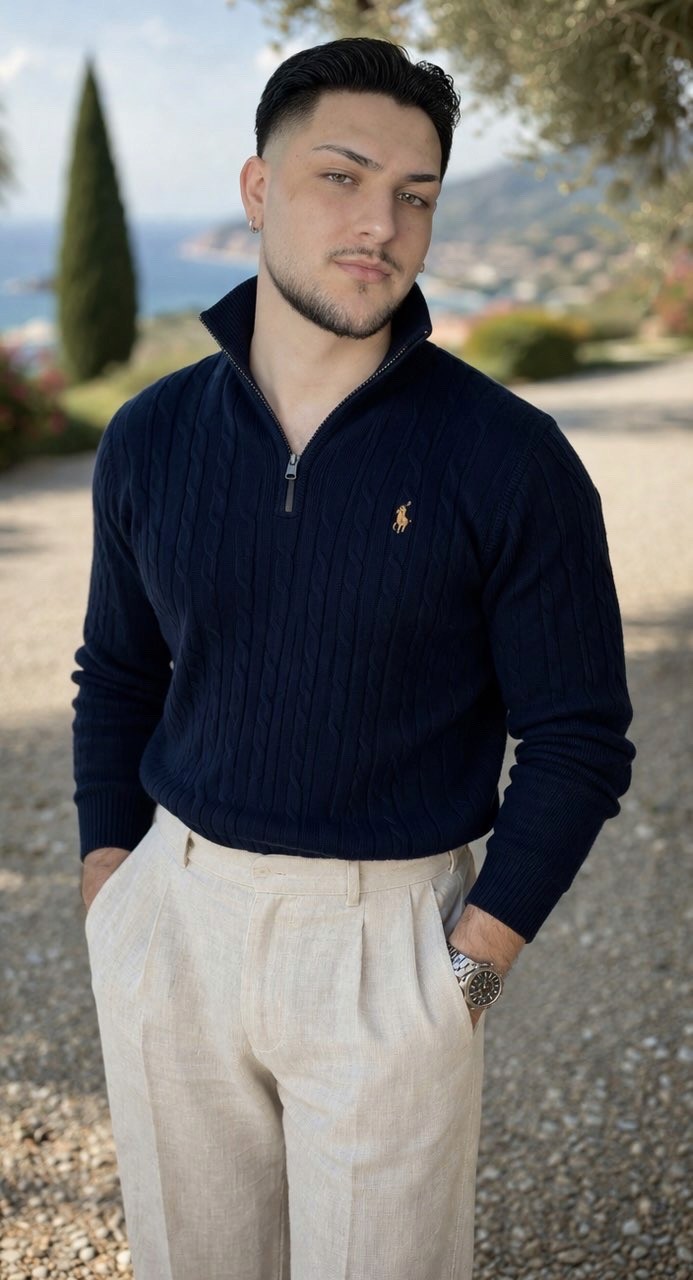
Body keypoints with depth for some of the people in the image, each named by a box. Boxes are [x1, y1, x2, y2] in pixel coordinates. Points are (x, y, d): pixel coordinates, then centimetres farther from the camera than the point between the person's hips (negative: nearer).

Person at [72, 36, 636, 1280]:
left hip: (387, 933, -3)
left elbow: (578, 737, -7)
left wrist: (472, 967, -11)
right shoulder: (151, 438, 0)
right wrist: (107, 883, 4)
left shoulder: (510, 460, -11)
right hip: (173, 914, 4)